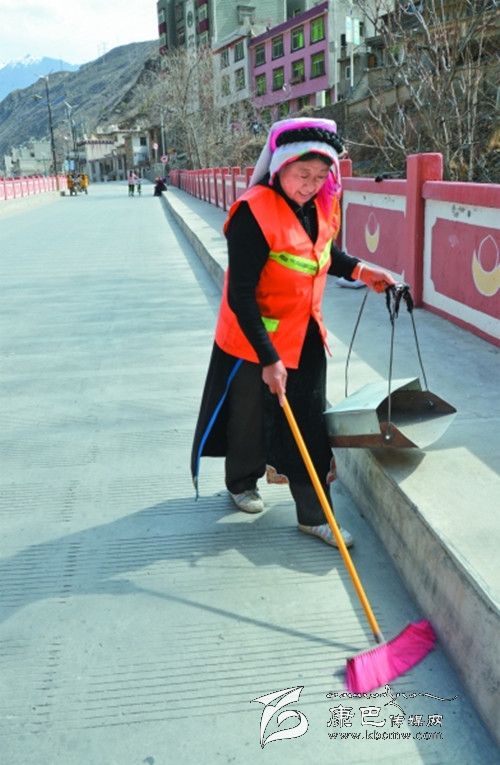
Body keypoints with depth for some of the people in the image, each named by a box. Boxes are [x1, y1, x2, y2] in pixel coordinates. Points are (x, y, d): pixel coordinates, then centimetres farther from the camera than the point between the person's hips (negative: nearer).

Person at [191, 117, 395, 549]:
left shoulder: (322, 205, -3)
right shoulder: (254, 213, -26)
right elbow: (241, 296, -26)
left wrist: (358, 270, -1)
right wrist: (268, 358, -27)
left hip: (305, 336, 6)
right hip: (254, 339, -6)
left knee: (311, 426, 11)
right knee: (250, 419, 14)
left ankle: (314, 515, 26)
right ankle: (243, 482, 43)